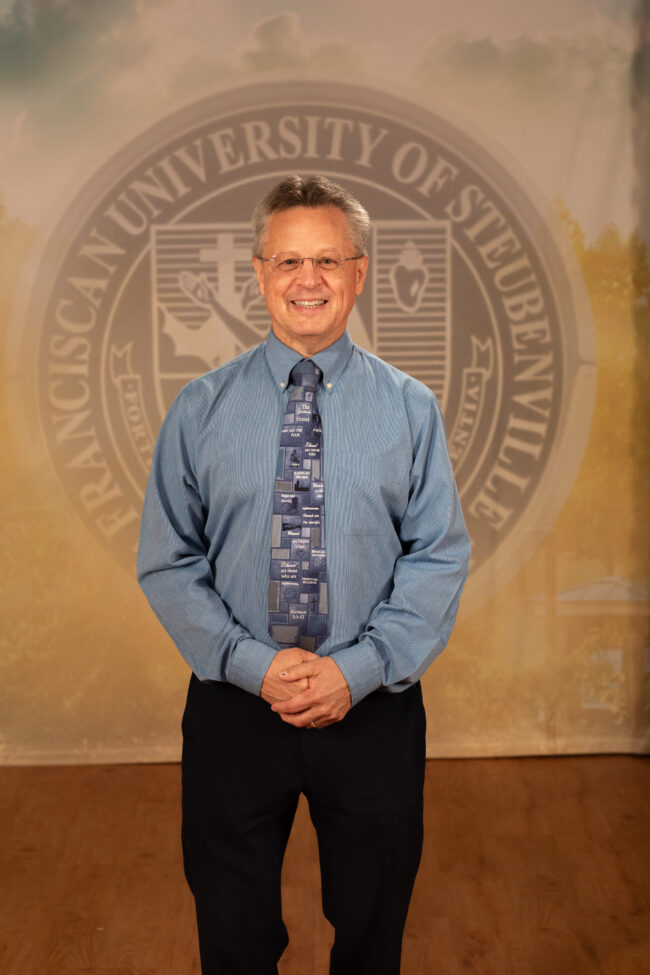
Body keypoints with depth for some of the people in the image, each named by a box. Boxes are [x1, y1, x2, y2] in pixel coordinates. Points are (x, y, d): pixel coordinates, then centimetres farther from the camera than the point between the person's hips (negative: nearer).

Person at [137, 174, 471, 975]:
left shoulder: (411, 408, 0)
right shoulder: (200, 409, -1)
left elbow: (439, 559, -4)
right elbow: (166, 563, -3)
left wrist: (359, 669, -16)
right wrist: (254, 664, -15)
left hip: (373, 709, 1)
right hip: (234, 704, 0)